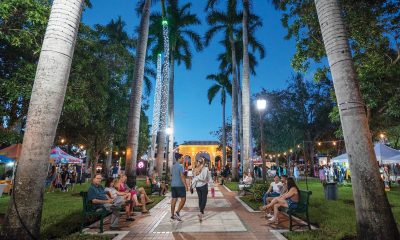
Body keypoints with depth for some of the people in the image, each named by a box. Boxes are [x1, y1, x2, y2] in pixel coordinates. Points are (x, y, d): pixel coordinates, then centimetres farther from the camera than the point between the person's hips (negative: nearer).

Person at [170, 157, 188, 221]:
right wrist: (186, 185, -14)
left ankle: (172, 215, 12)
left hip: (173, 185, 8)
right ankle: (177, 212, -7)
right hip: (180, 185, -8)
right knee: (183, 199, 0)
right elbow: (182, 176, -17)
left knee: (174, 199, 9)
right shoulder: (180, 166, -13)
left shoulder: (173, 166, 13)